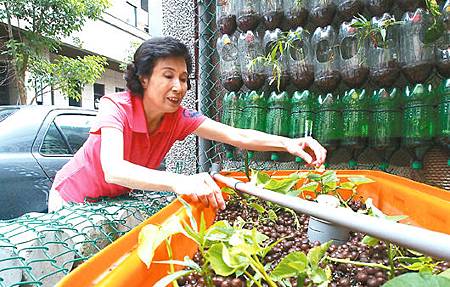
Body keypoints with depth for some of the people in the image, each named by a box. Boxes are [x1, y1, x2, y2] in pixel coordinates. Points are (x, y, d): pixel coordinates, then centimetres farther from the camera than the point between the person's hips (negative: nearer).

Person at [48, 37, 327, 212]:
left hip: (117, 198, 4)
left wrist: (287, 143, -41)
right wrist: (178, 182, -63)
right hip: (73, 199, -3)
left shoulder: (178, 117, -17)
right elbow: (113, 169, -47)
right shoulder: (116, 107, -30)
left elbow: (238, 136, -24)